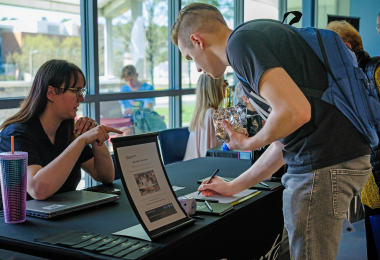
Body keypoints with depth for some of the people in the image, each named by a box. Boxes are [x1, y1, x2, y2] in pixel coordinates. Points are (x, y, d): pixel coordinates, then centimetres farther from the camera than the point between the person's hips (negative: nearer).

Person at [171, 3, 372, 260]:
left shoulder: (241, 40, -10)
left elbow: (295, 111, -24)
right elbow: (284, 142, 24)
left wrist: (250, 143, -4)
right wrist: (233, 187, 30)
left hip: (323, 165, -10)